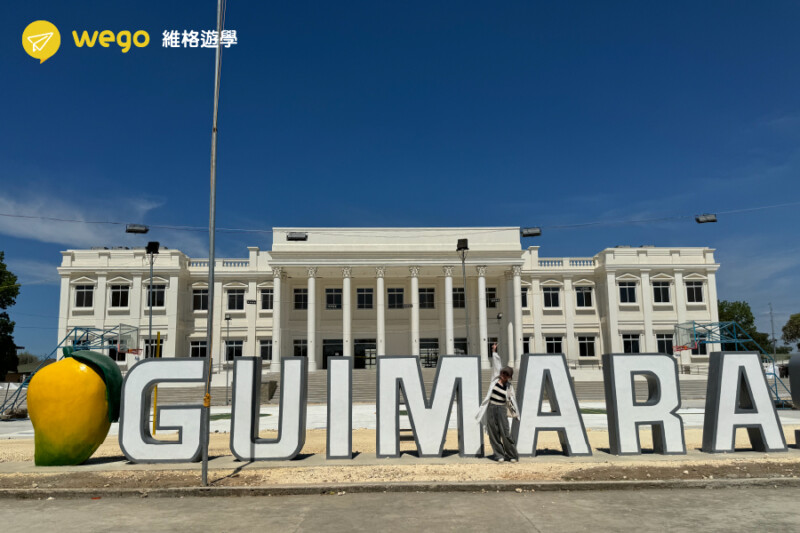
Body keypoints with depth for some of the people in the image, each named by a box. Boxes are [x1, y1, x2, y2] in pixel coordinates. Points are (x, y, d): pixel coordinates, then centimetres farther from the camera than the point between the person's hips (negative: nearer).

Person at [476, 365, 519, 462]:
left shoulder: (509, 386, 0)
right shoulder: (495, 382, 5)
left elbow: (512, 400, 6)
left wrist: (515, 413, 5)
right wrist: (483, 407, 18)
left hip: (501, 409, -2)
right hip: (491, 408, 2)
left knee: (505, 433, -8)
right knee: (493, 433, 1)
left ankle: (512, 455, 4)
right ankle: (499, 455, 10)